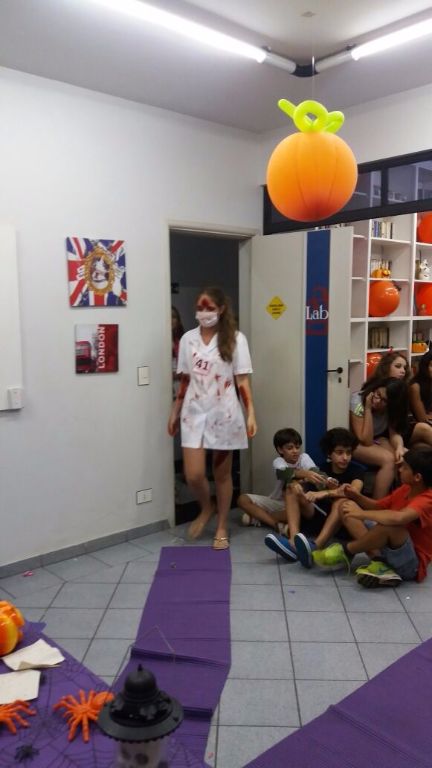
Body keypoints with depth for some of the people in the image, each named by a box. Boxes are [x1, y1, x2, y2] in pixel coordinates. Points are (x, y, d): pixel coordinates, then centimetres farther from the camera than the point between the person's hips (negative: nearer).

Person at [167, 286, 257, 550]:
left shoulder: (235, 339, -4)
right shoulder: (188, 339, 6)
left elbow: (242, 380, -4)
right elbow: (185, 380, 11)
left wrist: (251, 413, -11)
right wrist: (175, 412, 13)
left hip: (224, 413, -2)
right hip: (195, 413, 2)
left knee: (222, 473, 8)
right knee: (194, 475, -4)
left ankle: (222, 528, 25)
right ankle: (206, 509, 29)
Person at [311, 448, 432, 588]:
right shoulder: (406, 488, 3)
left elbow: (398, 517, -44)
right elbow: (378, 506, 17)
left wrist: (361, 514, -31)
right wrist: (356, 496, -3)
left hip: (412, 564, -8)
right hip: (392, 551, 9)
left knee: (390, 524, -41)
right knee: (347, 505, 0)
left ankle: (345, 551, -14)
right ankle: (379, 562, -13)